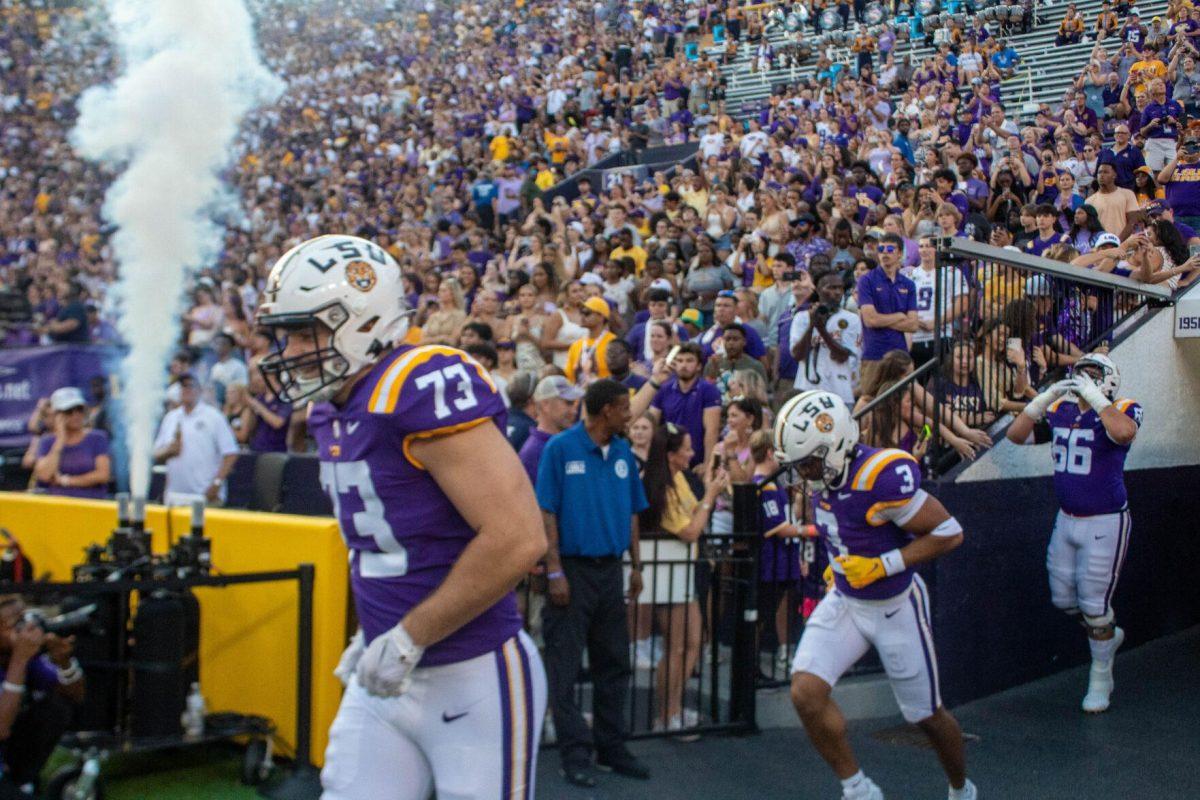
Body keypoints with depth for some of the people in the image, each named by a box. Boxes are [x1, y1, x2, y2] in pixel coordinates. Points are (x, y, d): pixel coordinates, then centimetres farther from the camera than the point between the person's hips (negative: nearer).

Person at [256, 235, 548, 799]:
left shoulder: (425, 388, -21)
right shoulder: (329, 410, 8)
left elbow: (516, 538, -26)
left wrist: (408, 638, -18)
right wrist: (372, 634, 12)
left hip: (474, 677, -8)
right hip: (384, 679, 8)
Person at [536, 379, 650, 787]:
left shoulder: (623, 452, 8)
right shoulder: (561, 448, -8)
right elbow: (546, 512, -10)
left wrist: (636, 566, 10)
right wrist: (554, 572, -14)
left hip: (610, 569, 6)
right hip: (573, 569, -6)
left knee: (614, 663, 11)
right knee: (565, 666, -1)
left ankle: (611, 746, 22)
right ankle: (575, 752, 6)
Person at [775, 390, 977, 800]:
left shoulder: (881, 477, -30)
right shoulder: (825, 474, -7)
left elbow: (948, 532, -24)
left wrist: (881, 566, -26)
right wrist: (840, 564, 8)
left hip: (894, 608, -6)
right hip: (843, 601, 6)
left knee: (926, 715, 11)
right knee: (806, 692, -12)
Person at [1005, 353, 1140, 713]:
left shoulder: (1123, 410, -12)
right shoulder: (1061, 410, 3)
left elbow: (1123, 433, -36)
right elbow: (1016, 435, -1)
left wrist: (1095, 397, -28)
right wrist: (1046, 398, -10)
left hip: (1105, 524, -6)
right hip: (1066, 520, 6)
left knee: (1094, 604, 2)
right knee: (1064, 599, 15)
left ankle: (1100, 676, 22)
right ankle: (1108, 636, 42)